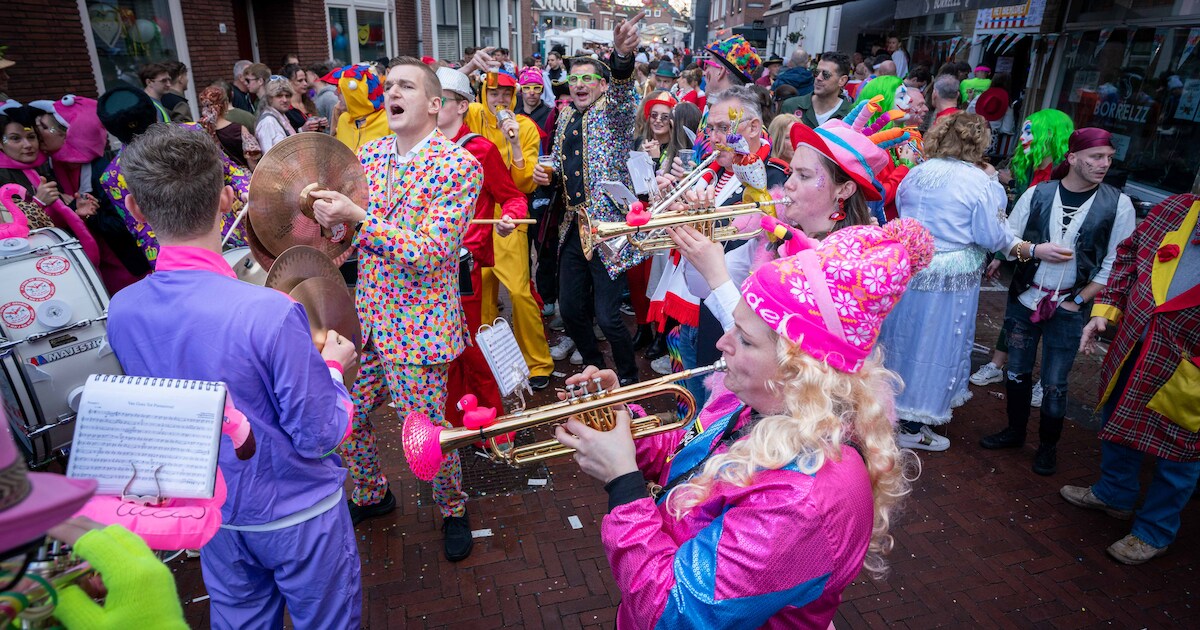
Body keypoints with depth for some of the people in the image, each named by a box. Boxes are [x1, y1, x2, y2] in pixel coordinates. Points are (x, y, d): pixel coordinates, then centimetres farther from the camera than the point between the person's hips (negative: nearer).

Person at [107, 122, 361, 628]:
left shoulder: (121, 312, -11)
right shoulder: (270, 313, -31)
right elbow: (319, 437, -23)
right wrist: (333, 366, -6)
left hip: (213, 512, 5)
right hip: (297, 514, -5)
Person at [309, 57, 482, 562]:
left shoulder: (459, 166, -14)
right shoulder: (369, 153, 7)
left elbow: (428, 251, -22)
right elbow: (351, 230, 16)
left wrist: (357, 217, -29)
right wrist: (329, 217, -8)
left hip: (418, 328, -6)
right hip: (365, 317, 7)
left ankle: (453, 509, 33)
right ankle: (372, 495, 44)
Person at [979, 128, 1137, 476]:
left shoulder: (1118, 204, -5)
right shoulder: (1038, 193, -2)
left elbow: (1116, 264, -2)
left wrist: (1078, 301, -7)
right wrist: (1034, 250, -16)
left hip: (1068, 309, -2)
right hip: (1024, 300, 2)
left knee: (1054, 385, 4)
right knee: (1016, 371, 13)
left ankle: (1048, 446, 24)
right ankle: (1014, 431, 33)